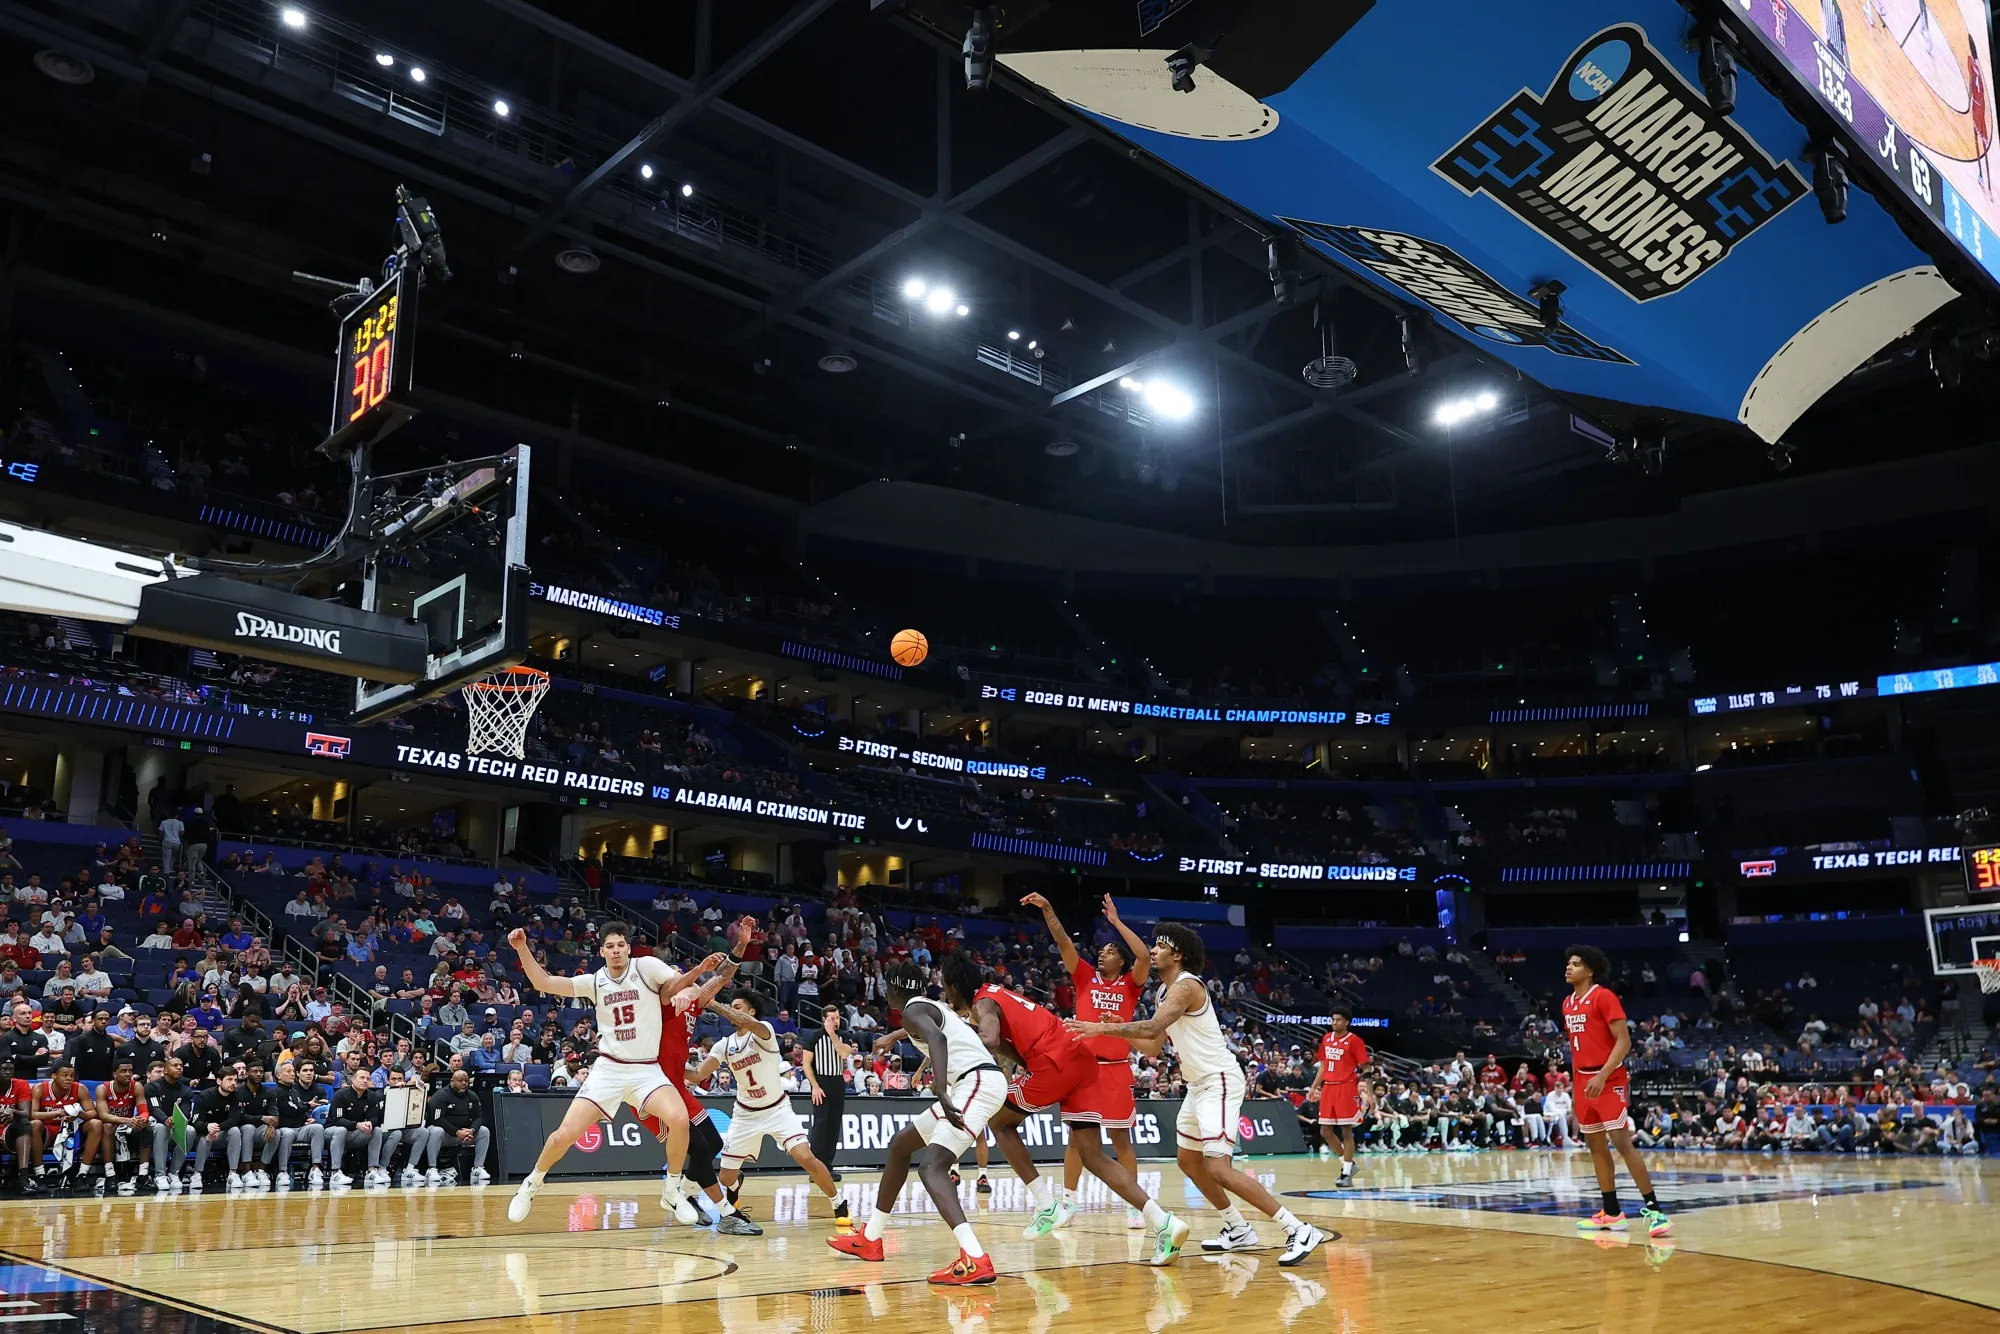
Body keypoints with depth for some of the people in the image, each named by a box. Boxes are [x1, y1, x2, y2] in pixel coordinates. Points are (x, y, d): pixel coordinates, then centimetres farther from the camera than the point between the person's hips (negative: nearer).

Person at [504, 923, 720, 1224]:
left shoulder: (646, 966, -3)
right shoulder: (594, 982, 5)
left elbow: (676, 985, -14)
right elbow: (543, 983, 2)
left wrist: (699, 970, -36)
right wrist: (522, 948, -11)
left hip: (647, 1070, -2)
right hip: (608, 1069, 2)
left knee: (679, 1119, -27)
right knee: (564, 1135, -7)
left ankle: (674, 1190, -4)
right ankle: (532, 1184, 24)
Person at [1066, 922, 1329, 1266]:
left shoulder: (1186, 986, -18)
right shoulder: (1166, 992, 14)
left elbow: (1152, 1027, -32)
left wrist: (1101, 1028, -27)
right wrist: (1112, 1032, 8)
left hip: (1219, 1082, -11)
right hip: (1199, 1084, 11)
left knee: (1218, 1169, -18)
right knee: (1188, 1160, 18)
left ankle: (1299, 1231, -15)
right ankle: (1239, 1231, 28)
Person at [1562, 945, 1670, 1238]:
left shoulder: (1604, 997, -11)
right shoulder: (1568, 1003, 13)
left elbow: (1624, 1041, -15)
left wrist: (1602, 1075, -24)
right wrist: (1574, 1088, 19)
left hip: (1609, 1080, -8)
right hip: (1584, 1081, 8)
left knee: (1622, 1142, -12)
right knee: (1595, 1146, 10)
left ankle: (1654, 1209, -7)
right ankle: (1612, 1213, 17)